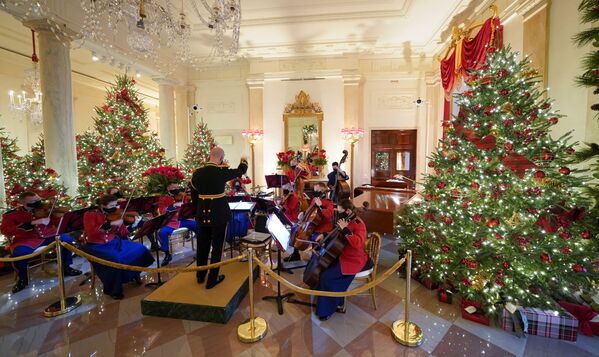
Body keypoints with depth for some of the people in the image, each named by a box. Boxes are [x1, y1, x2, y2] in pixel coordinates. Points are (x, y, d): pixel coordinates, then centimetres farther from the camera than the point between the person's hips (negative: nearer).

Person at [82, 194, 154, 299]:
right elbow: (91, 232, -26)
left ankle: (133, 274, 16)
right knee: (115, 259, -31)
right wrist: (111, 224, -32)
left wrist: (133, 225, -20)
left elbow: (122, 233, -3)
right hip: (96, 246, -5)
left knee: (139, 249, -10)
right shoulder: (90, 215, -9)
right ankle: (112, 289, -8)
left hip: (114, 242, 5)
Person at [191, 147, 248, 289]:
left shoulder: (197, 172, -1)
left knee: (202, 245, 20)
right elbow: (241, 171, 3)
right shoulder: (222, 171, -15)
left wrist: (198, 211, 19)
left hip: (202, 214, 5)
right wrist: (243, 161, 24)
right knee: (217, 246, 9)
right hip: (219, 214, -5)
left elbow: (194, 196, 7)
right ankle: (212, 279, 20)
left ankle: (200, 276, 37)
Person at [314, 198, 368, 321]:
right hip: (341, 255, 9)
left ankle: (327, 309, 3)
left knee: (326, 276, -20)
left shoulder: (358, 224, -20)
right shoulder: (346, 220, 4)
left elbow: (358, 243, -36)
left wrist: (345, 229, -32)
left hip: (354, 260, -9)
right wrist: (325, 235, 6)